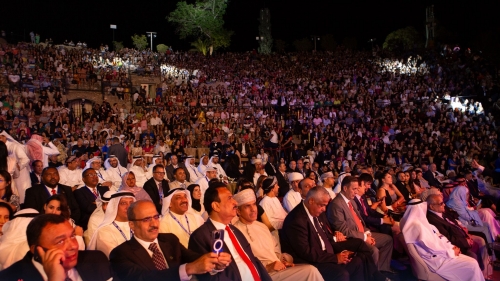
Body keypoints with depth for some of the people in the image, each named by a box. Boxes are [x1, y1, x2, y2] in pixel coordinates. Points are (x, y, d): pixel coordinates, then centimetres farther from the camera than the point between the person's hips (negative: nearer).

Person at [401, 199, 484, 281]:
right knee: (472, 265, -10)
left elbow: (438, 238, 13)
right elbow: (433, 248, -22)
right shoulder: (417, 226, -23)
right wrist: (452, 252, -10)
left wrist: (451, 247, -1)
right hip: (435, 259, -10)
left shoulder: (420, 222, 10)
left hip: (439, 253, 10)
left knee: (472, 261, 4)